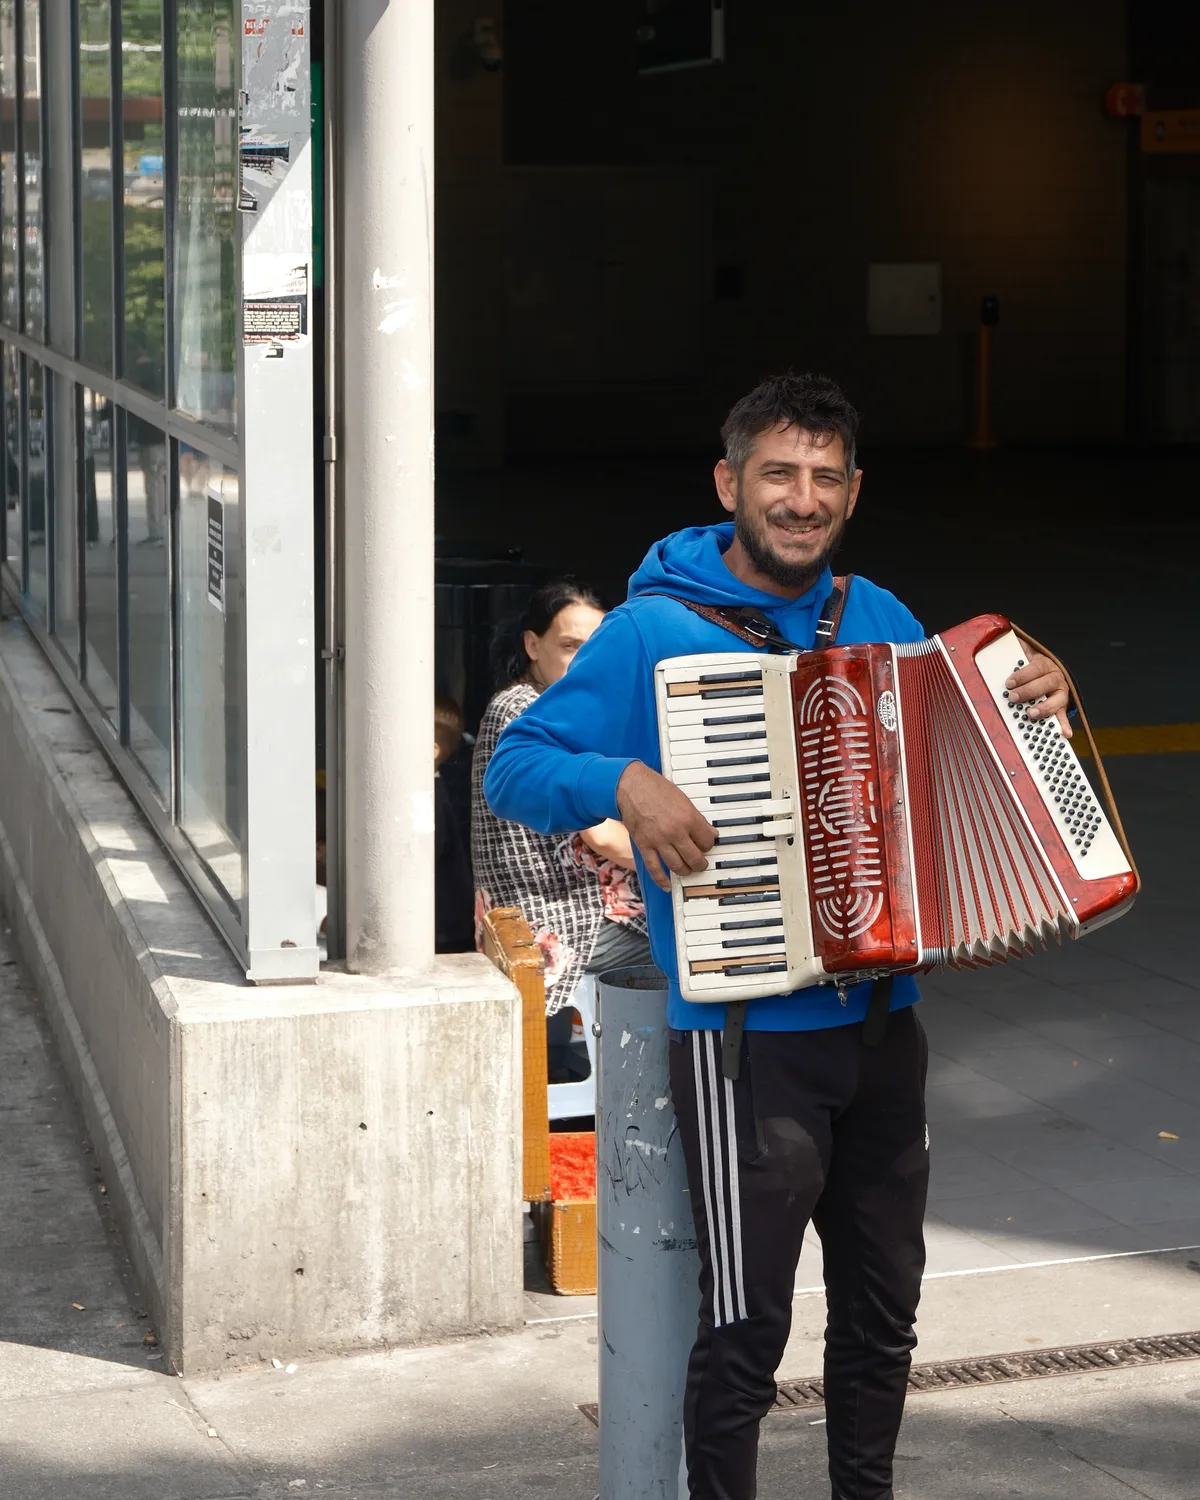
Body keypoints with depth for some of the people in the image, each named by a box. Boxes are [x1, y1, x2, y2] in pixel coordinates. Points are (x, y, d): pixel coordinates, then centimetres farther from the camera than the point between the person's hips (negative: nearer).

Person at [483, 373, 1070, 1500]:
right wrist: (623, 784, -27)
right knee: (745, 1331, 0)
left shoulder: (881, 622, 9)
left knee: (883, 1305, 17)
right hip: (746, 1040, -6)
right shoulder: (653, 629, -8)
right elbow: (513, 768, -9)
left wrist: (1029, 700, 3)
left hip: (882, 1025, 6)